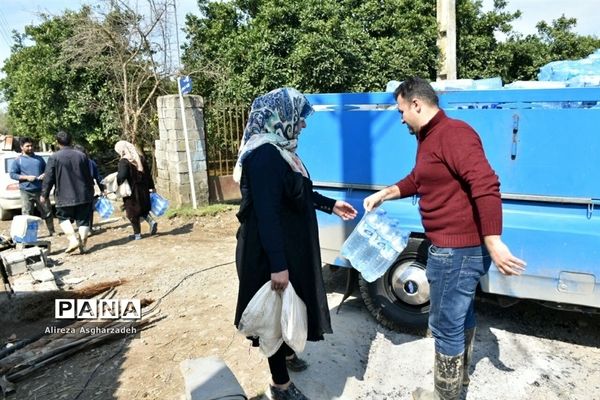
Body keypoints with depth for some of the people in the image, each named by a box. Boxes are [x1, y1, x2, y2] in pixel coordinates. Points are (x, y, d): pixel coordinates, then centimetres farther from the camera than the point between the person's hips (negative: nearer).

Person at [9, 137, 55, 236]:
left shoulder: (39, 158, 14)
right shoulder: (18, 160, 4)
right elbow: (12, 174, 1)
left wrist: (45, 175, -3)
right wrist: (26, 177, -13)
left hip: (41, 190, 3)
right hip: (26, 192, -3)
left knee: (47, 212, 6)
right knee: (27, 215, -1)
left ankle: (51, 231, 17)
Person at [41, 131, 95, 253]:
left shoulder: (54, 157, -6)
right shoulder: (82, 155, 5)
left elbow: (48, 178, -4)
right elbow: (89, 177, 10)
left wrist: (44, 194, 7)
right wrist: (91, 192, 21)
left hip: (65, 197, -2)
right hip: (83, 196, 3)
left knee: (64, 218, 14)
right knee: (83, 220, 8)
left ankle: (73, 239, -4)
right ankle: (82, 245, 7)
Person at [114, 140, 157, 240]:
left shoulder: (124, 161, -15)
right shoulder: (141, 158, 5)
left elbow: (121, 176, -27)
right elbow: (148, 173, 8)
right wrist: (151, 187, 14)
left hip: (131, 191, -6)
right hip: (143, 189, 6)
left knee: (133, 213, 7)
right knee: (143, 208, 23)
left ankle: (137, 234, 13)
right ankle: (151, 221, 1)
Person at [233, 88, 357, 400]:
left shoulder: (279, 149, 8)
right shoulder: (265, 155, -24)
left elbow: (298, 194, 20)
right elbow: (266, 213, -28)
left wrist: (330, 205, 25)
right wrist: (278, 265, -28)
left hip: (288, 247, 10)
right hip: (271, 253, -10)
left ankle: (286, 353, 49)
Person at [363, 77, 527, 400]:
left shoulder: (454, 133, -20)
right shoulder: (428, 138, 14)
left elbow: (486, 185, -30)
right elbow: (417, 180, 28)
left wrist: (493, 243, -32)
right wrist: (385, 194, 18)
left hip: (458, 250, -11)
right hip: (455, 247, 11)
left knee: (445, 326, 3)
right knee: (462, 312, 26)